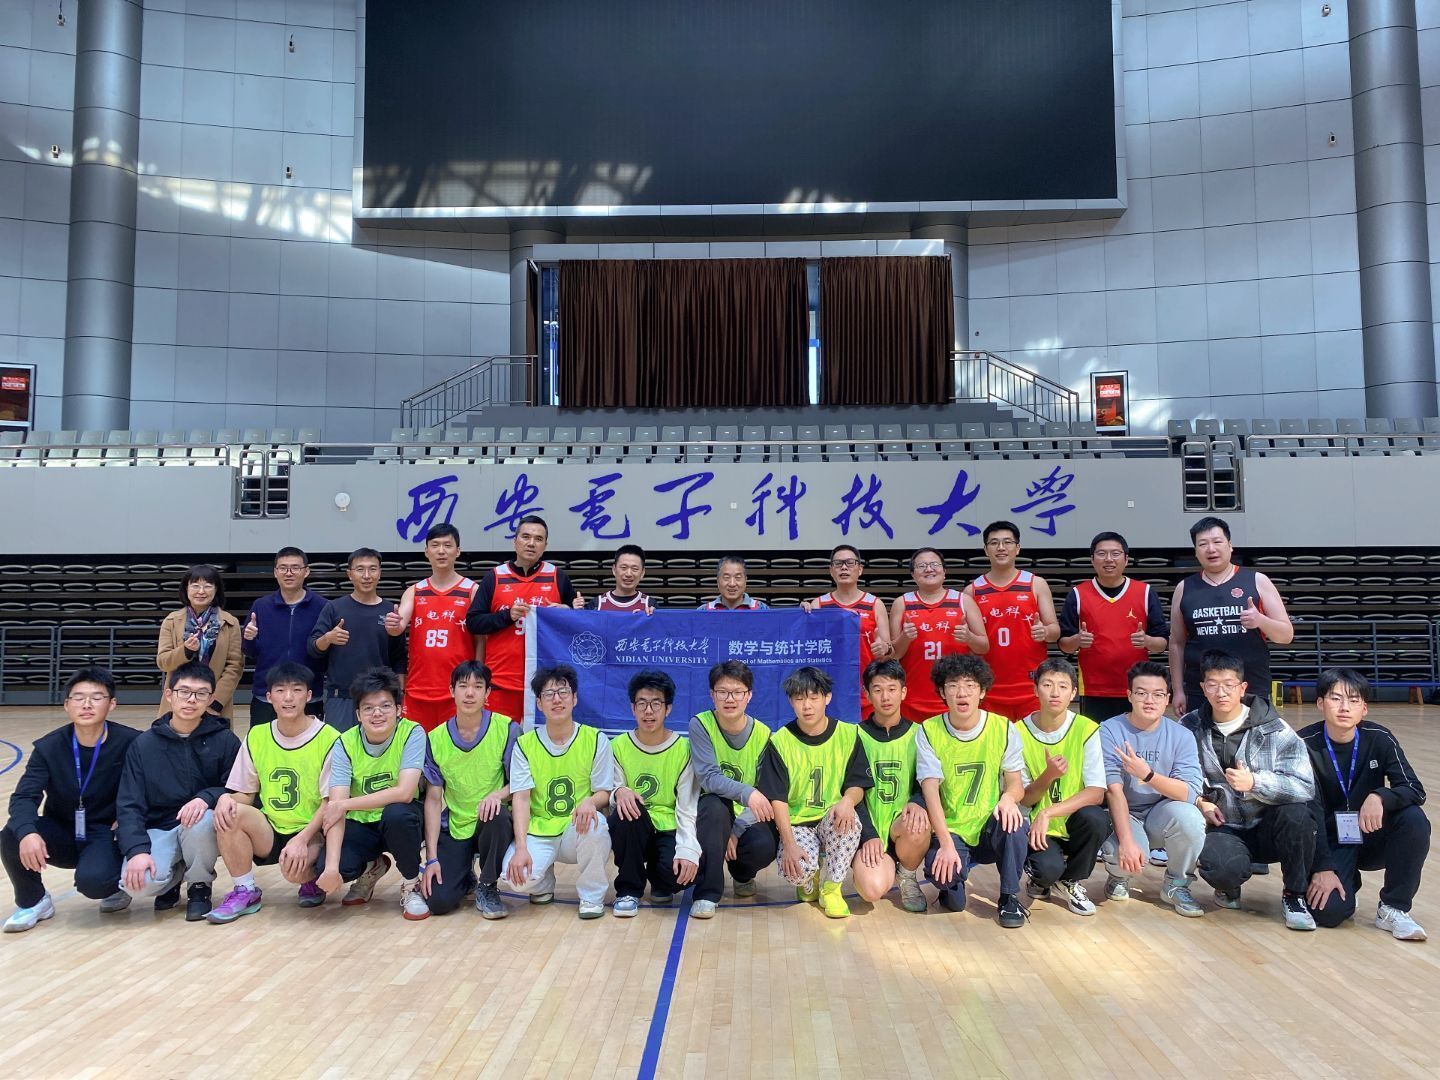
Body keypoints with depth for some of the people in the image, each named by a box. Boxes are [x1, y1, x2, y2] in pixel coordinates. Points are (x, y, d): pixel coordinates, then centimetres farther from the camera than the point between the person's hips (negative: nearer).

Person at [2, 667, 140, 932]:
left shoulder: (130, 743, -14)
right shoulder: (48, 747, -6)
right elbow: (24, 797, -16)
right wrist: (27, 832, -37)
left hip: (105, 834, -3)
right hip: (61, 833, 4)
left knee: (92, 880, -33)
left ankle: (114, 887, 8)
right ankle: (32, 901, 2)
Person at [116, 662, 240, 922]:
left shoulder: (225, 740, -3)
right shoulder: (144, 744, 0)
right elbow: (128, 805, -5)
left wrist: (206, 798, -28)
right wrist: (137, 850, -22)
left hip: (203, 829, -1)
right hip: (158, 829, 1)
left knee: (203, 819, -36)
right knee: (139, 882, -29)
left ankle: (199, 886, -4)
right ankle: (174, 877, 11)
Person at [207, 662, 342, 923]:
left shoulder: (329, 739, -9)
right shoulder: (256, 737, 5)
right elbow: (245, 794, 9)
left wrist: (302, 839, -23)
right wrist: (226, 799, -15)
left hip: (311, 834, -4)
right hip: (268, 833, 4)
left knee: (294, 868, -34)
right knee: (230, 813, -24)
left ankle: (312, 878, 6)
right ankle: (245, 892, -5)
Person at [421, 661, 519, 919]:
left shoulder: (507, 730, -10)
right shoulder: (436, 739, -2)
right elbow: (433, 799, -2)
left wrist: (499, 794, -29)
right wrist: (432, 858, -9)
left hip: (491, 824, -1)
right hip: (453, 829, 1)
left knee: (498, 816, -36)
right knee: (438, 901, -16)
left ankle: (487, 887, -8)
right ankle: (465, 876, 22)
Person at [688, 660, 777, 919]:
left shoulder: (763, 734, -6)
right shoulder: (701, 724, -11)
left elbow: (765, 793, -9)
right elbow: (708, 777, -21)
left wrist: (736, 831, -20)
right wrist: (746, 793, -38)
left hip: (749, 817, 2)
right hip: (715, 813, -2)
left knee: (764, 847, -30)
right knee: (714, 806, -36)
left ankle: (743, 874, 11)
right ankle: (707, 893, -23)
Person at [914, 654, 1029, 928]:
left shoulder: (1003, 728, -3)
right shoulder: (929, 732, -7)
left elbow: (1016, 783, -4)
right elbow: (931, 790, -14)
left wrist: (1009, 797, -30)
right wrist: (946, 844, -26)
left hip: (990, 830, 1)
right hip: (950, 830, -1)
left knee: (1012, 819, -33)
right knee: (942, 872, -32)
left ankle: (1009, 898, -9)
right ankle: (953, 883, 9)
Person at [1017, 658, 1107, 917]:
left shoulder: (1086, 729, -9)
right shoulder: (1019, 733, -8)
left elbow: (1097, 792, -16)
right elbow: (1024, 800, -4)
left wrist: (1048, 813, -26)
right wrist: (1048, 775, -24)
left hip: (1073, 825, 2)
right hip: (1036, 827, -1)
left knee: (1096, 818, -32)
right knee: (1048, 869, -32)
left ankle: (1071, 881, -1)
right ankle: (1040, 875, 10)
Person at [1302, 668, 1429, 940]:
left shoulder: (1379, 739, -9)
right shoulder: (1305, 744, -16)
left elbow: (1416, 790, -15)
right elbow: (1308, 812, -17)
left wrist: (1380, 796, -37)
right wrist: (1323, 868, -22)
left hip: (1372, 838, 2)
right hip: (1329, 843, -2)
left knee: (1414, 819, -28)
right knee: (1330, 911, -25)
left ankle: (1393, 908, -11)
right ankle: (1346, 883, 14)